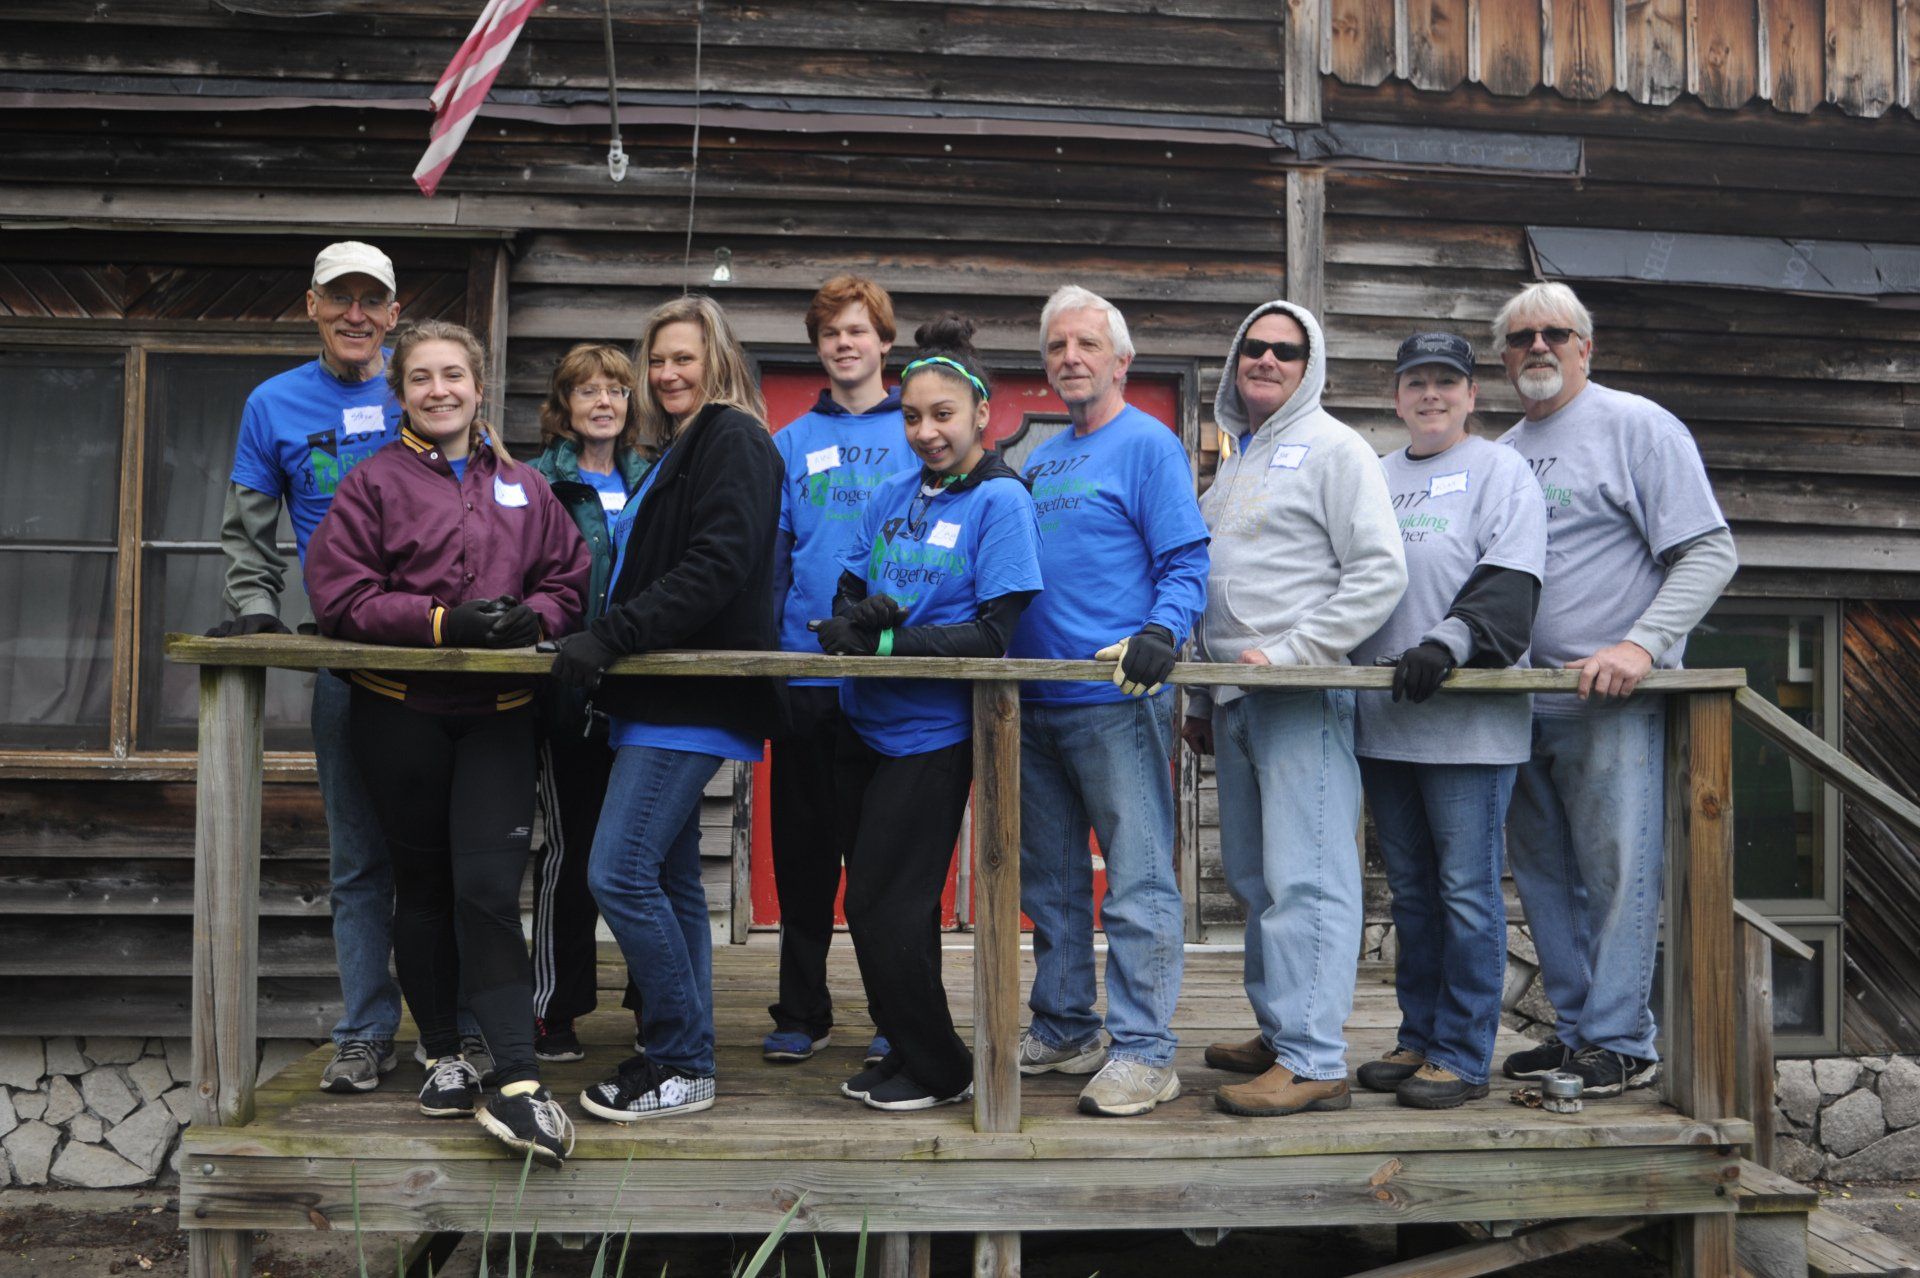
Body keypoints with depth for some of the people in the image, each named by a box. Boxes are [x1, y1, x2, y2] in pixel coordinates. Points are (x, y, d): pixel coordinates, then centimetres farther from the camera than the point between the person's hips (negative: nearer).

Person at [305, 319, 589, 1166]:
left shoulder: (523, 489, 12)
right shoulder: (374, 483, 3)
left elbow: (571, 580, 11)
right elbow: (338, 595, -6)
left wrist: (530, 616, -11)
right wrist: (443, 623, -17)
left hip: (498, 713, 1)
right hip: (400, 711, 0)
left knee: (490, 888, -10)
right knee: (426, 887, 11)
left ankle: (517, 1086, -11)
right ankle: (443, 1058, 25)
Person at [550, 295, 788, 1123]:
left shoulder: (734, 442, -7)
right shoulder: (675, 451, 23)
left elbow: (717, 566, -20)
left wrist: (611, 635, -24)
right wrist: (599, 640, 11)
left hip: (693, 700, -10)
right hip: (661, 698, 10)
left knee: (618, 874, -14)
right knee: (670, 881, 12)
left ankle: (681, 1065, -3)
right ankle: (682, 1060, 20)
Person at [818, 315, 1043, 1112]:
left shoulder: (1000, 500, -8)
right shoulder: (892, 497, 10)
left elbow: (993, 635, -14)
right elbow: (847, 599, 9)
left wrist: (884, 641, -19)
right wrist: (859, 617, -15)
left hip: (930, 734, -6)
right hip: (865, 723, 6)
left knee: (886, 907, -1)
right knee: (870, 903, 13)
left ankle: (938, 1069, 17)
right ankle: (905, 1049, 31)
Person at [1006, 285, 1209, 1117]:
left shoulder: (1148, 445, -2)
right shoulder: (1038, 461, 19)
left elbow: (1186, 564, -10)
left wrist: (1161, 631, -26)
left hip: (1115, 699, -8)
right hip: (1035, 702, 8)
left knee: (1138, 882, -5)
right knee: (1050, 882, 14)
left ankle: (1142, 1051, 0)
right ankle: (1062, 1030, 26)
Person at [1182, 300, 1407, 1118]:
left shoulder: (1331, 447, -3)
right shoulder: (1235, 463, 22)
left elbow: (1380, 574, -12)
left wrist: (1289, 653, -16)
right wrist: (1202, 698, 22)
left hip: (1303, 698, -9)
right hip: (1236, 701, 9)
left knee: (1305, 879, -10)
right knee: (1252, 877, 14)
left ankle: (1314, 1061, -8)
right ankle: (1279, 1032, 25)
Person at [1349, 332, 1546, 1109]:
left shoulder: (1500, 471, 0)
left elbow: (1509, 585, -11)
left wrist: (1447, 642, -25)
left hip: (1468, 723, -6)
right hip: (1383, 720, 6)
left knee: (1466, 891, -3)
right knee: (1410, 891, 13)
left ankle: (1463, 1054, 6)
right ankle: (1419, 1039, 23)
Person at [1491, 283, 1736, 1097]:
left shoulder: (1638, 426, -1)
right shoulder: (1503, 453, 18)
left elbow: (1709, 554, -7)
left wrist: (1640, 643, -19)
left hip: (1611, 698, -7)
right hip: (1521, 699, 7)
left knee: (1617, 871, -5)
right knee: (1545, 877, 11)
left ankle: (1619, 1043, 3)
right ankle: (1575, 1028, 21)